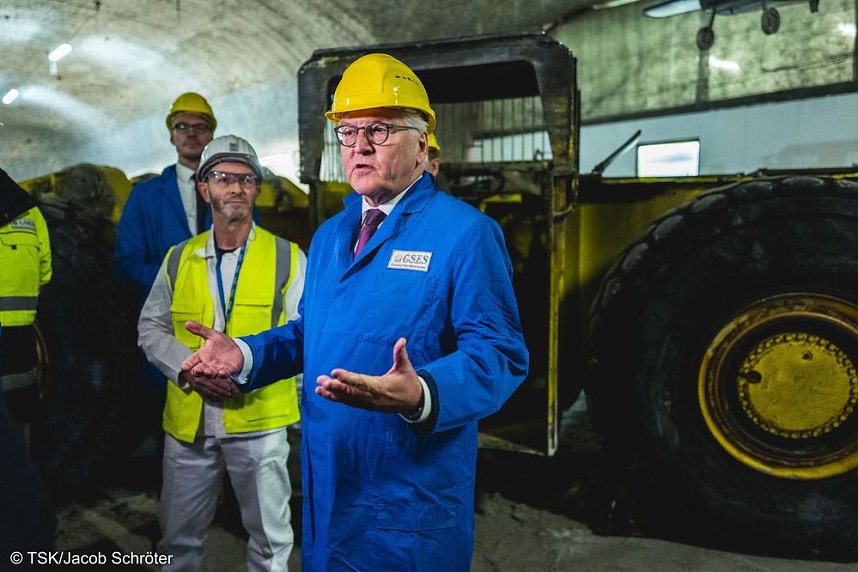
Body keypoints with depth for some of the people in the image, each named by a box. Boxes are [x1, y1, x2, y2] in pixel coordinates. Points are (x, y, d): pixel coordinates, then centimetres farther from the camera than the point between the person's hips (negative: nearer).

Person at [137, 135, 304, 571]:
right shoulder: (179, 258, 7)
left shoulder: (286, 257, -3)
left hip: (260, 419, -3)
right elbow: (151, 328, 7)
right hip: (188, 419, 3)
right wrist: (188, 365, -12)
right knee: (178, 536, 20)